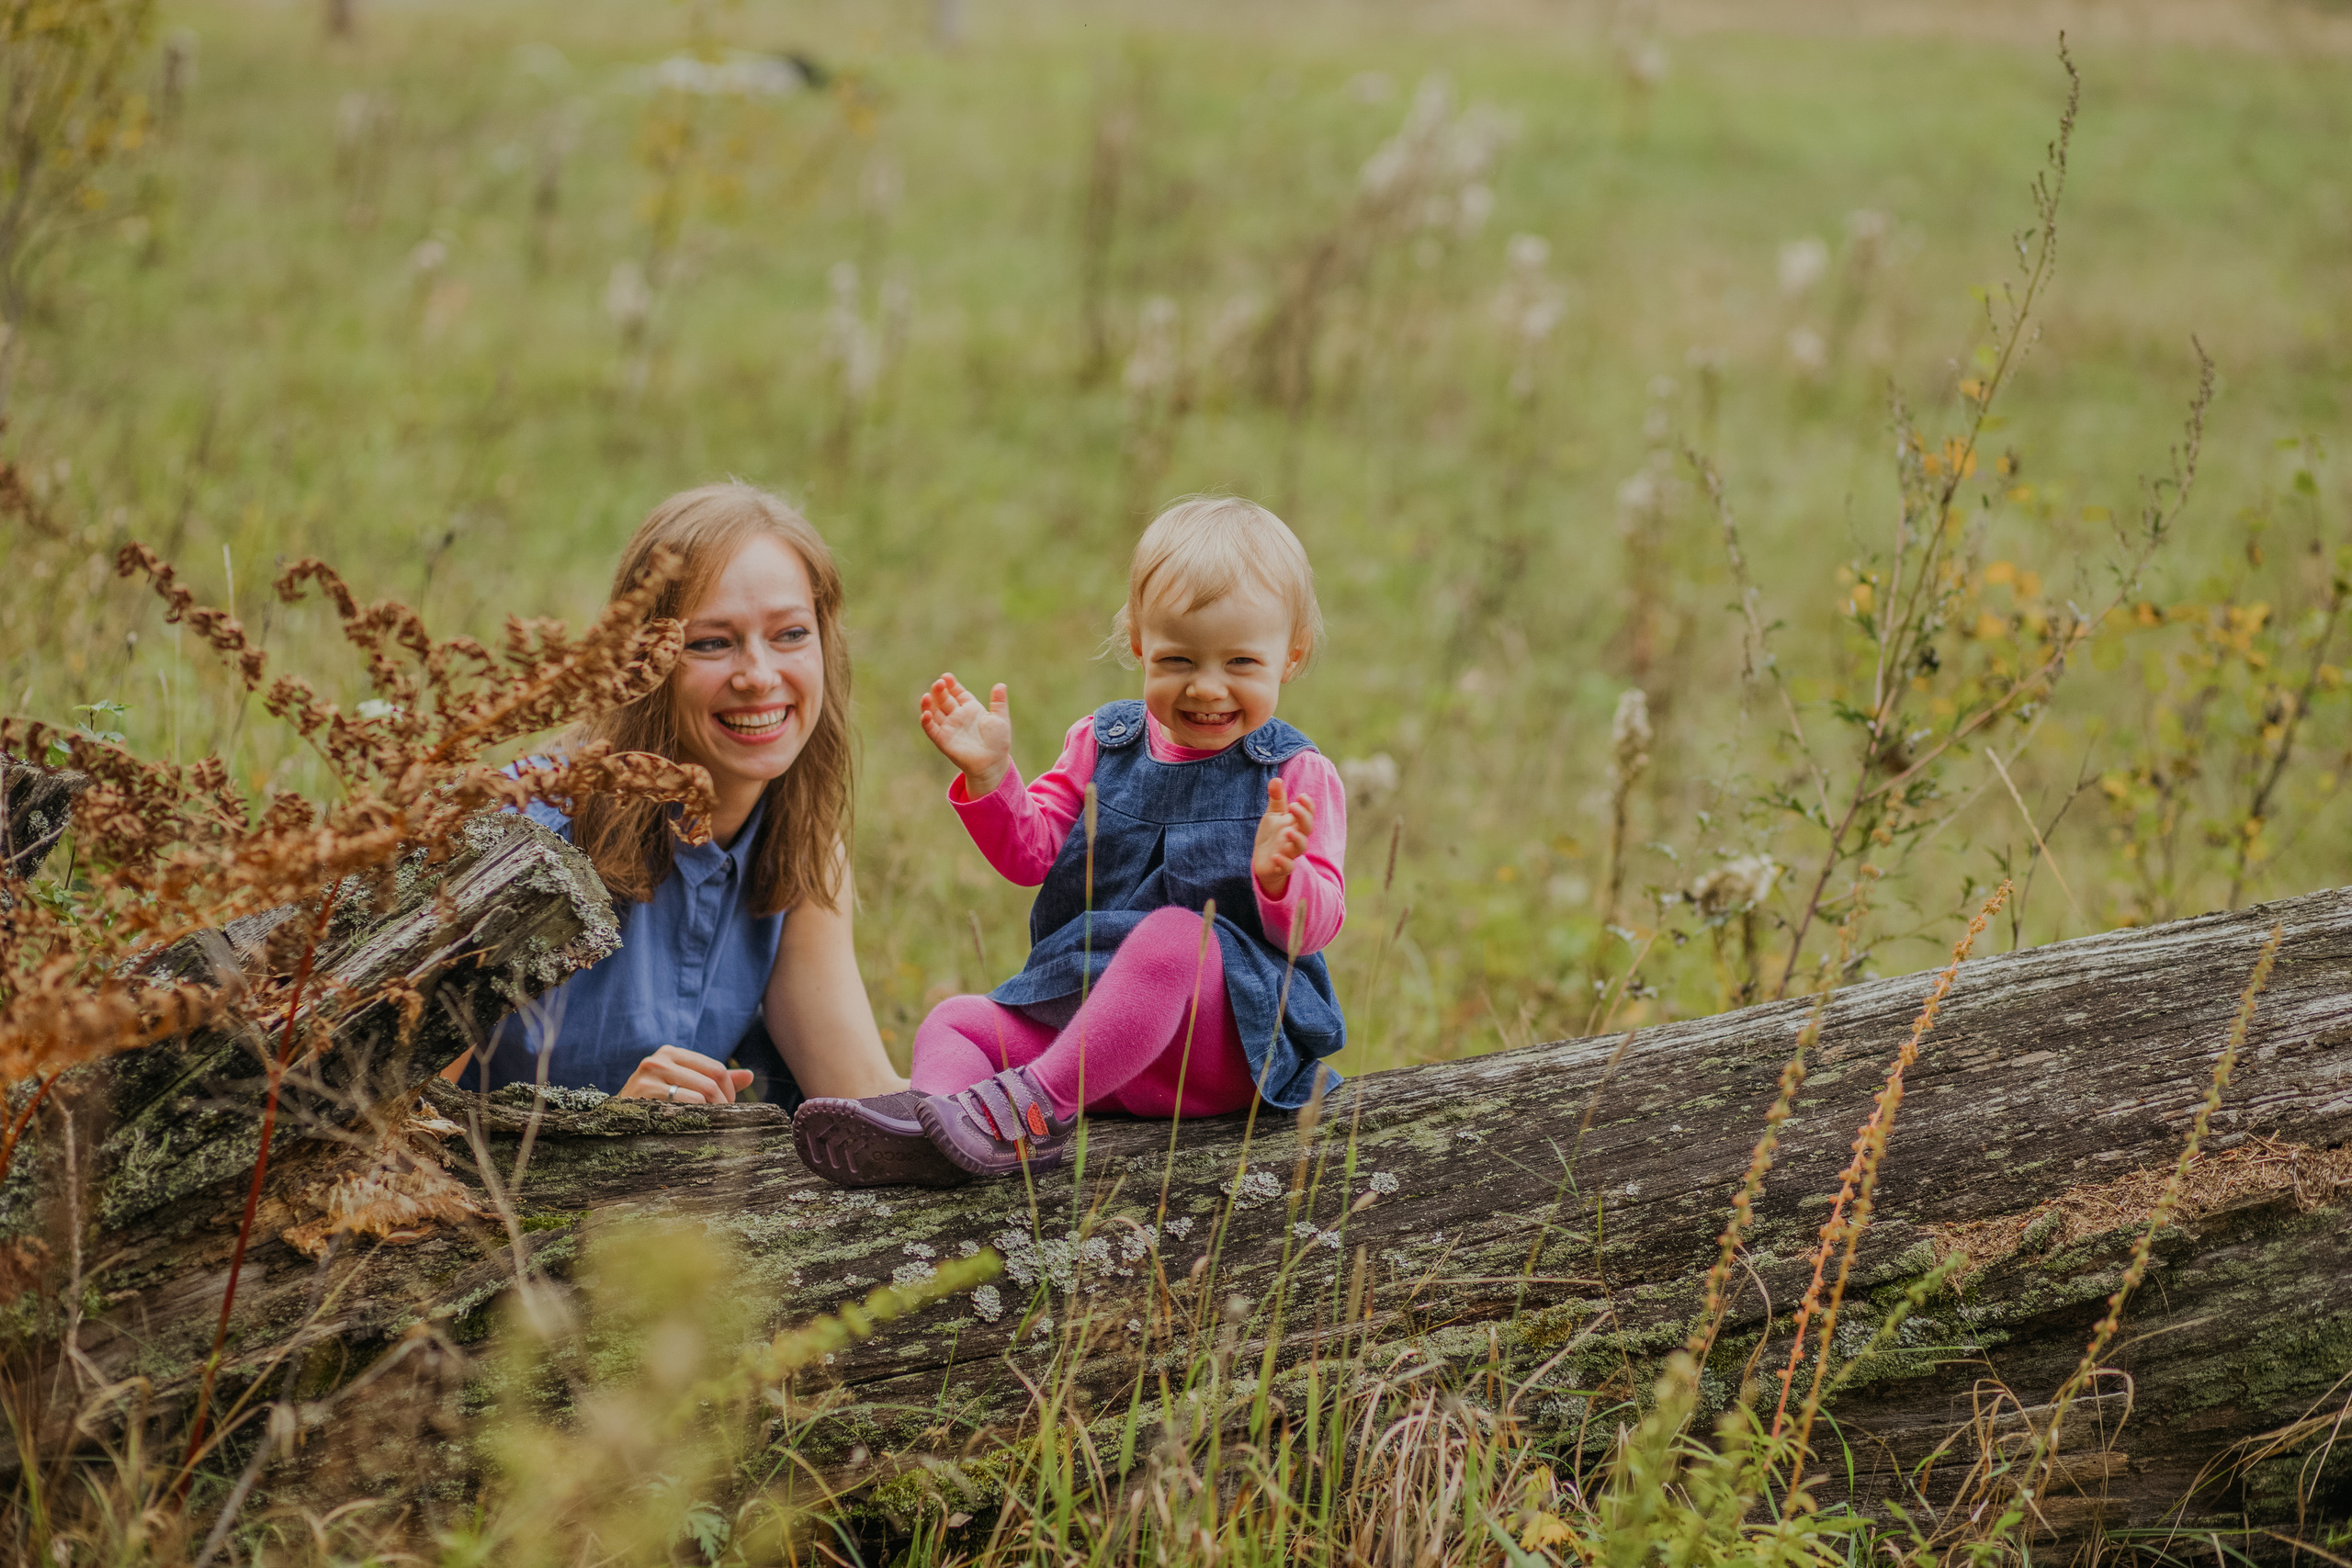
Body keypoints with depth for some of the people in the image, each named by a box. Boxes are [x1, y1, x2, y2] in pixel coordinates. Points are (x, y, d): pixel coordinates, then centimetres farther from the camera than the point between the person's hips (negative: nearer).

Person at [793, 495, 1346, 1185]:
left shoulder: (1297, 776, 0)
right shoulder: (1102, 745, 14)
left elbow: (1313, 928, -7)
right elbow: (1031, 854, 10)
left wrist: (1279, 878, -29)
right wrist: (992, 777, -8)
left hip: (1235, 1036, -6)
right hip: (1080, 1011, 6)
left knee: (1175, 935, -35)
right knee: (956, 1020, -9)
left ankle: (1037, 1106, -42)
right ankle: (924, 1129, -41)